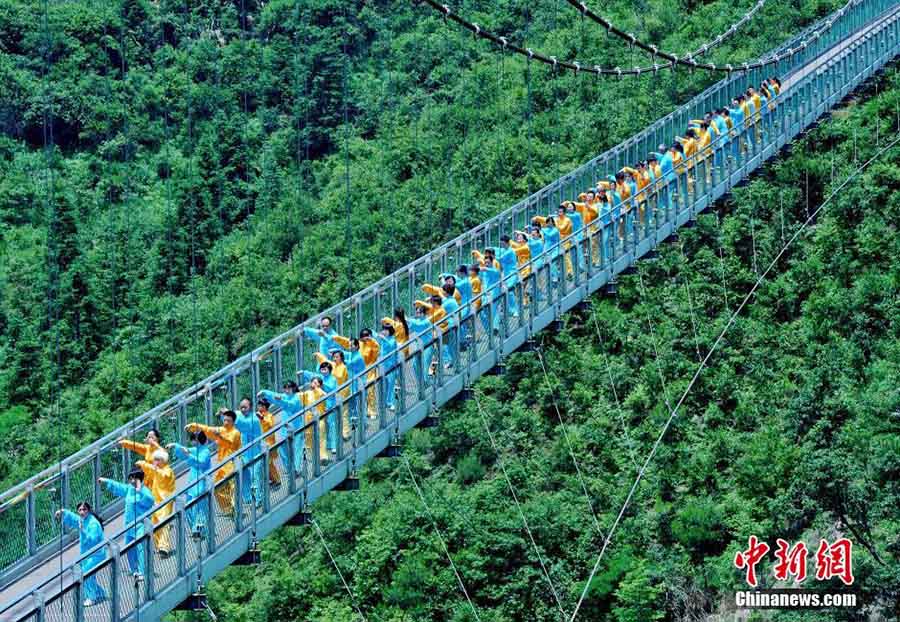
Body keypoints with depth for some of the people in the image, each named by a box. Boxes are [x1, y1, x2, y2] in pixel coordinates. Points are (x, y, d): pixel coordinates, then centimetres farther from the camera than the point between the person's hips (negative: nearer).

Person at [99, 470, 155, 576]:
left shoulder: (144, 491, -14)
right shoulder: (129, 488, 11)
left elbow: (150, 500, -33)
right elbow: (117, 486, 27)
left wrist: (140, 491, -41)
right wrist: (106, 481, 34)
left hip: (140, 524, -9)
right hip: (129, 524, 9)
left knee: (140, 547, -17)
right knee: (129, 548, 14)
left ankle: (142, 572, -19)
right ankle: (135, 570, 28)